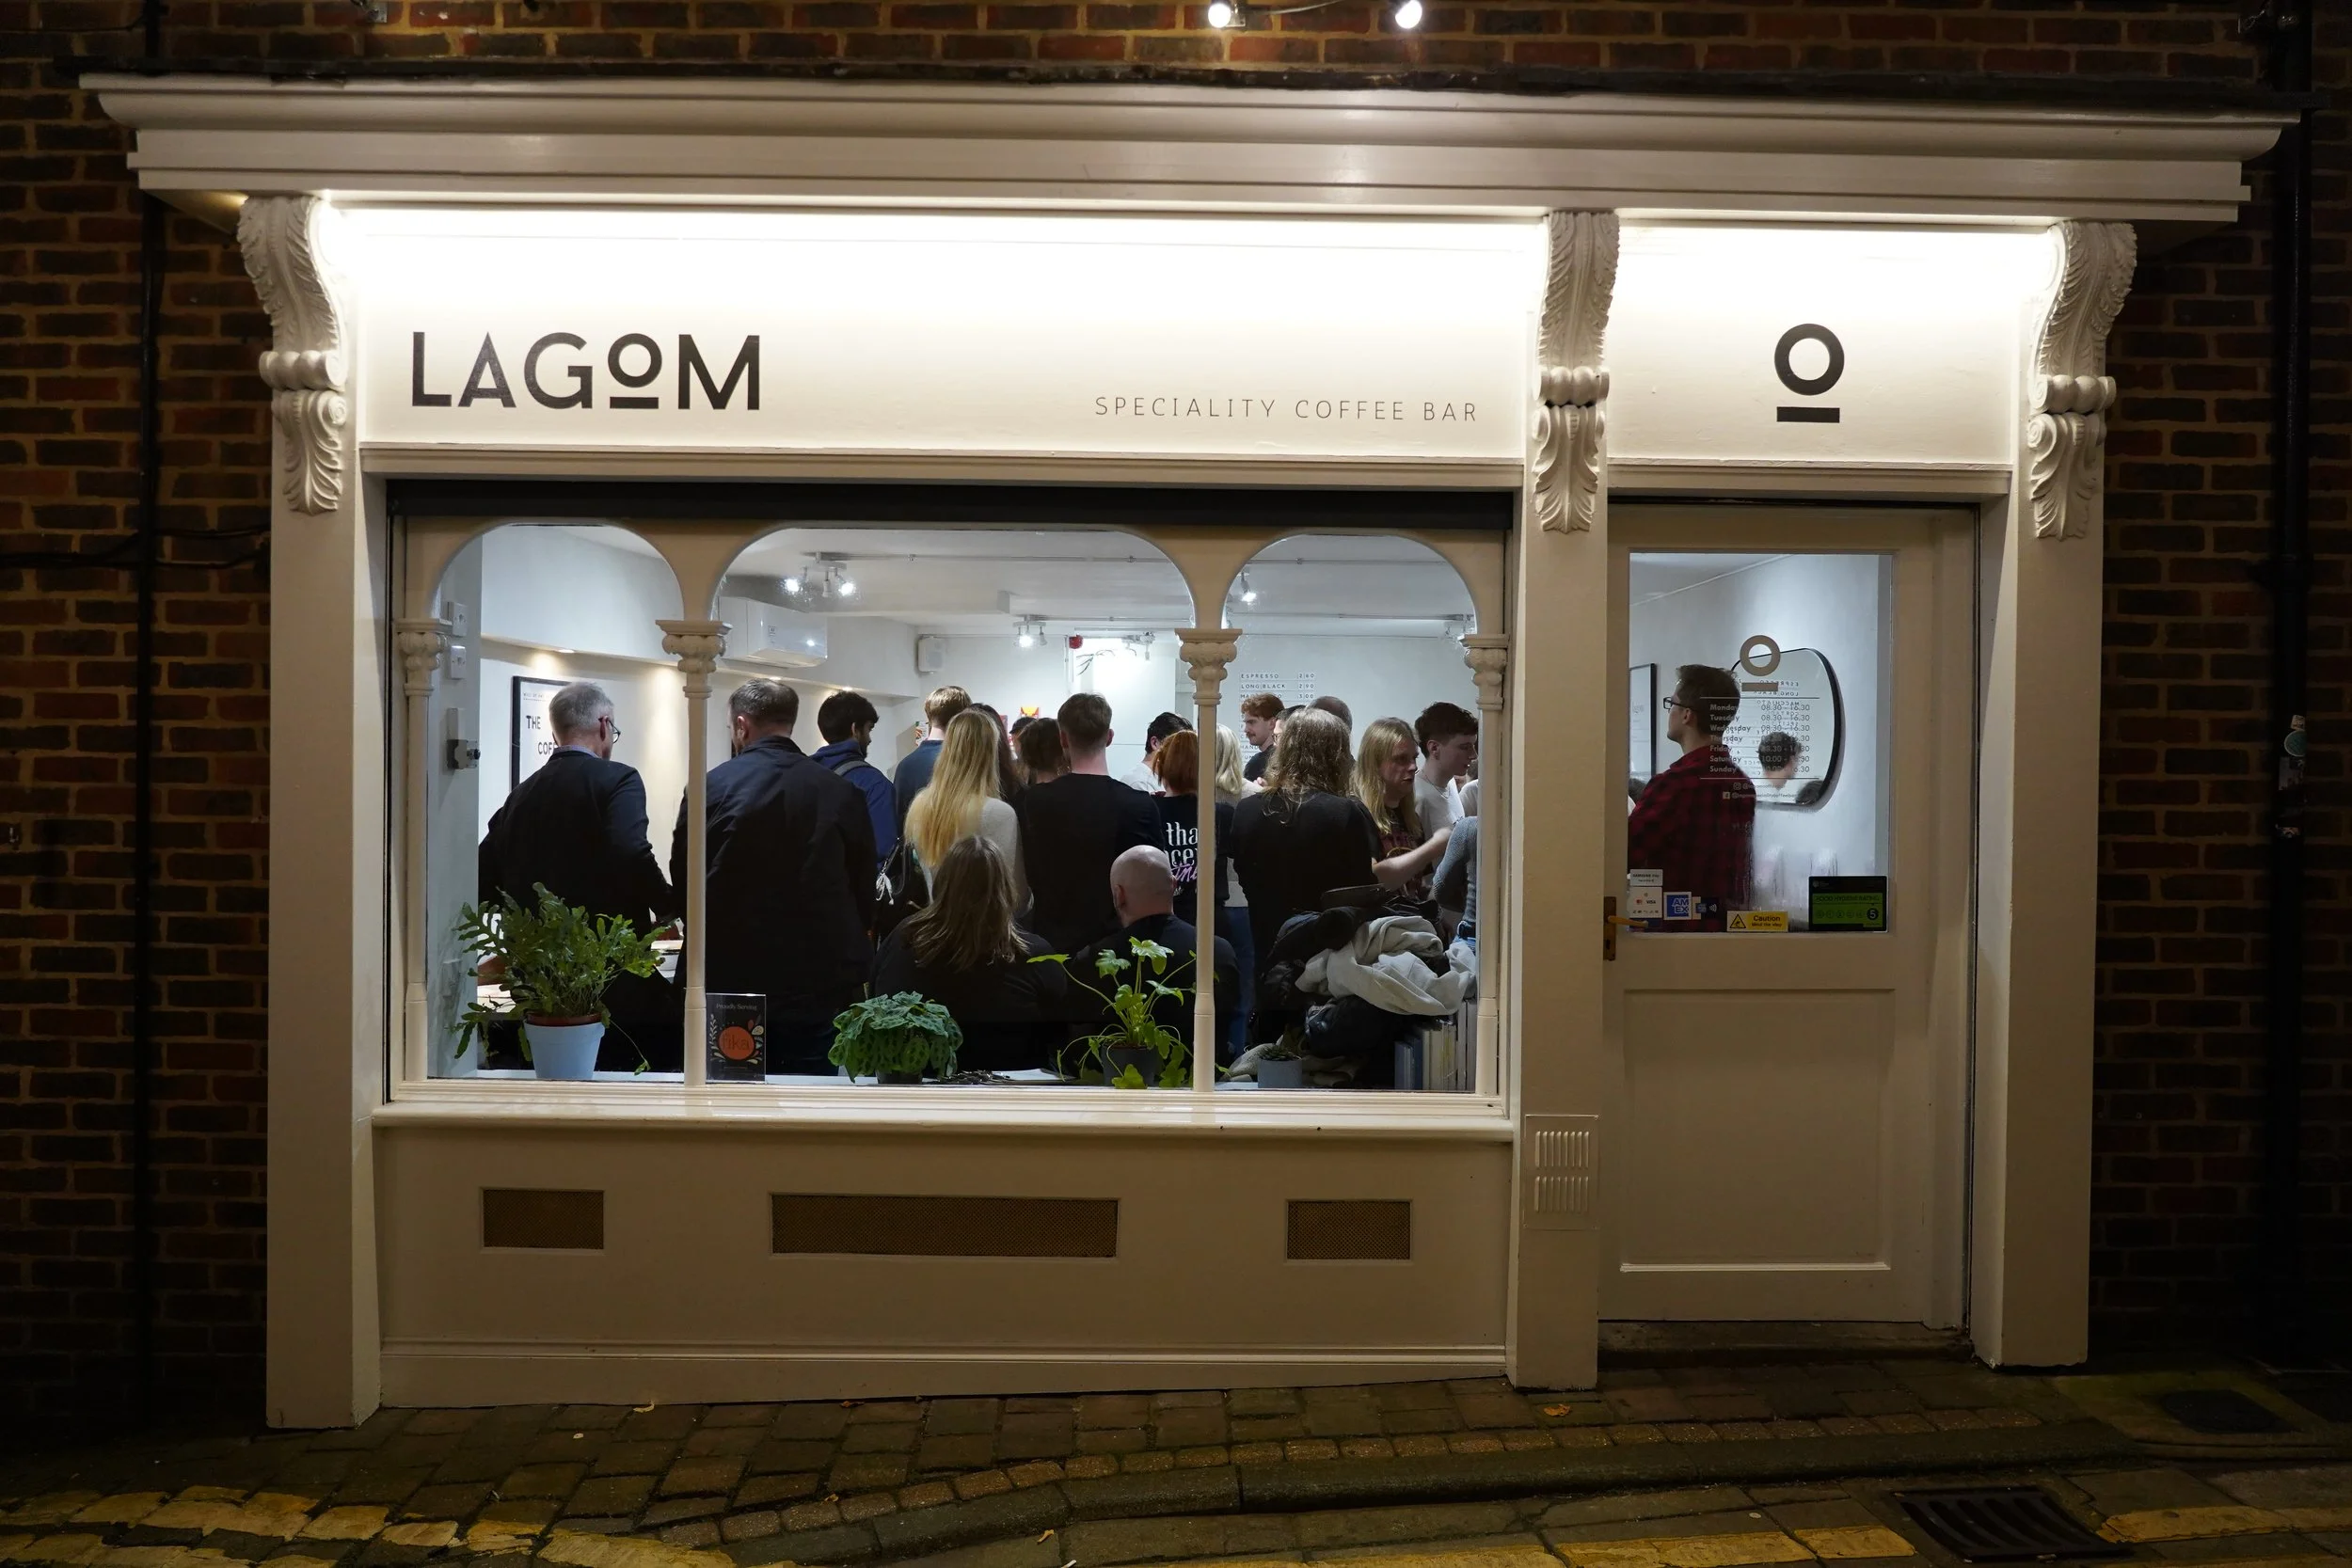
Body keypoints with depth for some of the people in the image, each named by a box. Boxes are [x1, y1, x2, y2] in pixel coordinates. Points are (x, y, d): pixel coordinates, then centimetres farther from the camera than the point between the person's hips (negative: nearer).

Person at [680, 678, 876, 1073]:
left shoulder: (711, 787, -6)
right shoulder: (843, 792, -2)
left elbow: (683, 883, 3)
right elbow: (864, 892, 4)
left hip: (734, 981, 0)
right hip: (823, 985, 1)